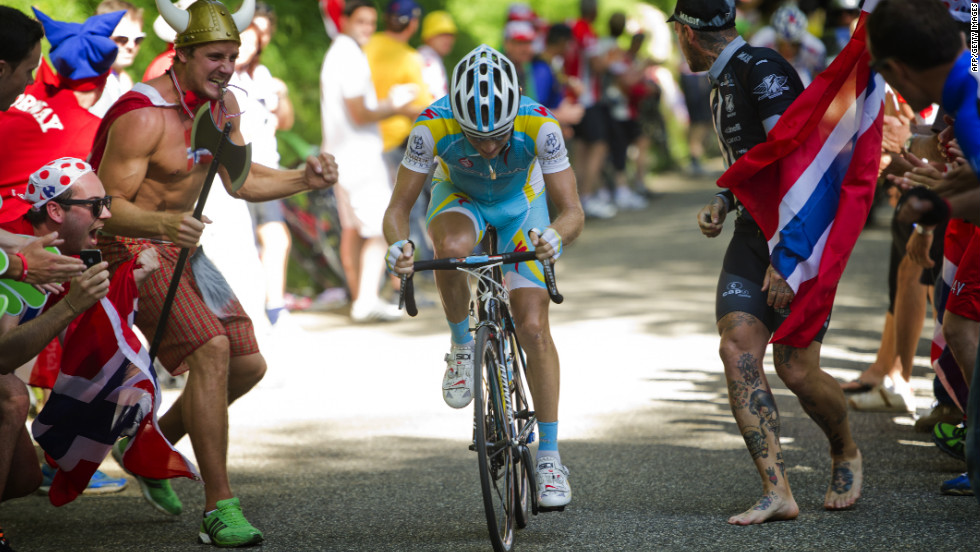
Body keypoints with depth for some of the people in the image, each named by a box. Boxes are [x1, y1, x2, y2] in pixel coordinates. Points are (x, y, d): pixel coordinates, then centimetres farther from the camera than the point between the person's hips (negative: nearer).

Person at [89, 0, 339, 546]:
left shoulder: (223, 105, 2)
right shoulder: (143, 115, -24)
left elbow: (241, 180, 11)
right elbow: (110, 207, -25)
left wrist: (303, 179, -5)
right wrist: (164, 223, -44)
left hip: (178, 248, 9)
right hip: (130, 249, -8)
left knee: (248, 364, 4)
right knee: (211, 350, -25)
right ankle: (220, 509, -23)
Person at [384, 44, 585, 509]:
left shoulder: (539, 126, -36)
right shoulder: (434, 126, -35)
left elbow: (572, 210, -34)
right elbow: (398, 209, -29)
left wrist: (556, 236, -57)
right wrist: (398, 245, -51)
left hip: (520, 202, 0)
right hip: (459, 198, 0)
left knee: (533, 327, -11)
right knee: (452, 247, -37)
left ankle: (549, 457, -1)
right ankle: (462, 347, -10)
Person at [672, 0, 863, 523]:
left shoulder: (763, 71, -16)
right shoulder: (724, 83, 15)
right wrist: (722, 201, 10)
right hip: (755, 232, 8)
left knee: (796, 369, -7)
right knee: (737, 349, -11)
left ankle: (847, 453, 24)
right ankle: (777, 491, -13)